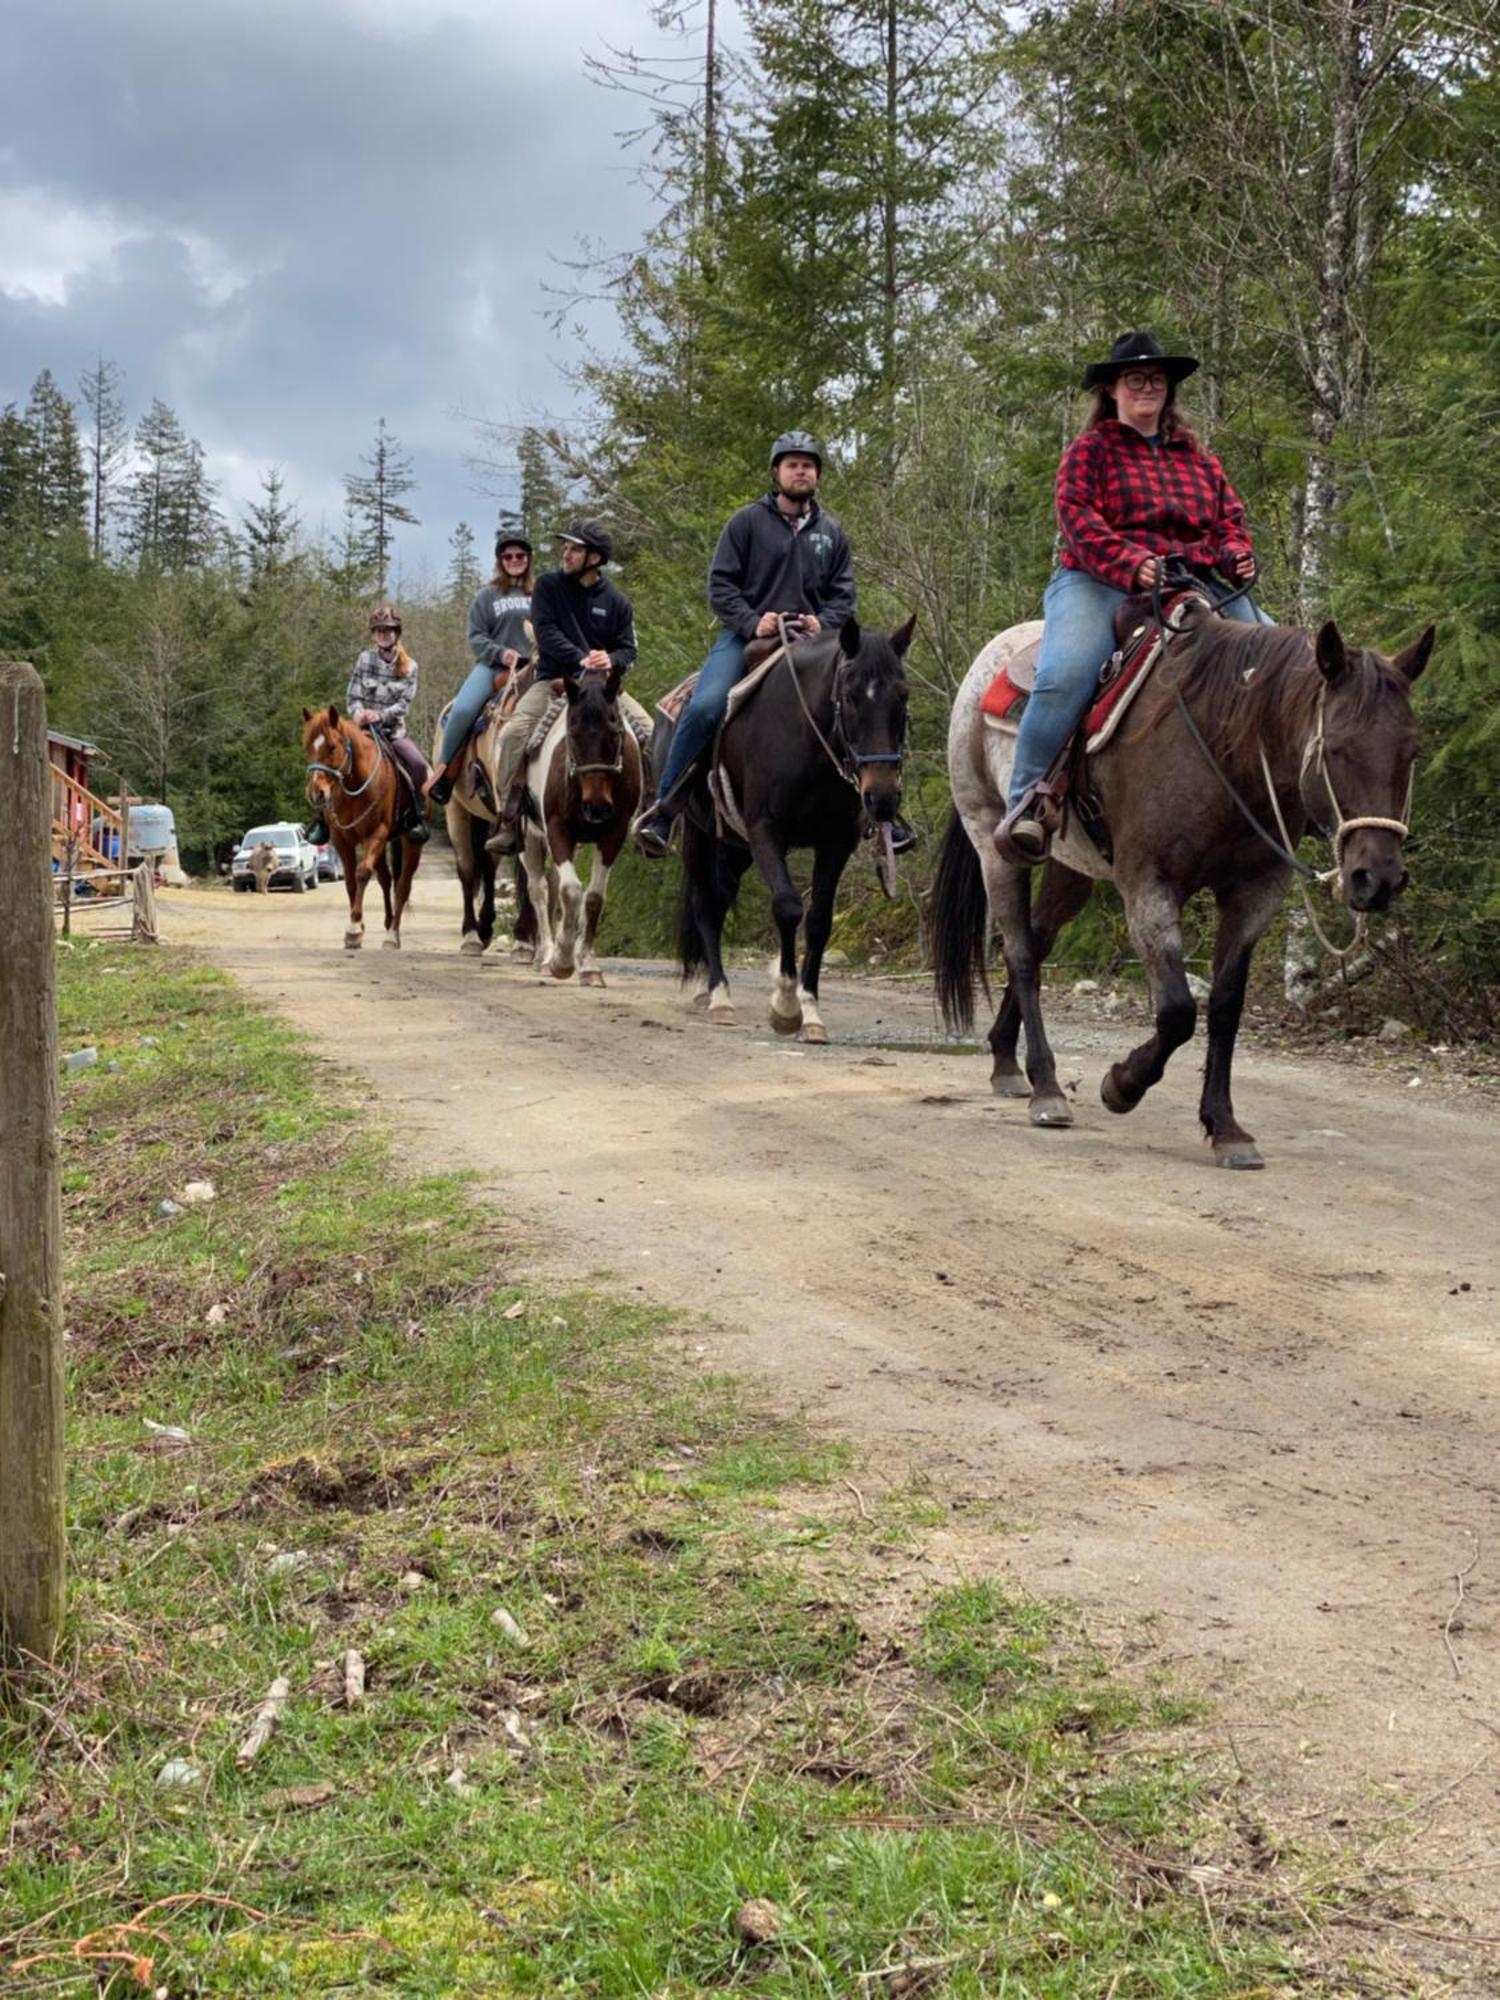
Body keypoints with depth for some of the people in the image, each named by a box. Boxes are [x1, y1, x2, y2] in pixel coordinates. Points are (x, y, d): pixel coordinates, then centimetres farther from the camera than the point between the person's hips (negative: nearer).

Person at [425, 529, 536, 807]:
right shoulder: (487, 595, 9)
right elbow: (476, 637, 4)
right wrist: (501, 653, -12)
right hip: (493, 666, -2)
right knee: (462, 710, -26)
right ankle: (444, 768, -8)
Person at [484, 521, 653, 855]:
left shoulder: (616, 600, 6)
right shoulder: (548, 586, 2)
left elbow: (628, 650, 6)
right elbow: (546, 632, -10)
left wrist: (611, 660, -18)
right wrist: (581, 658, -23)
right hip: (554, 680, -1)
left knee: (647, 730, -18)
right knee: (514, 733, -25)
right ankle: (509, 821, -20)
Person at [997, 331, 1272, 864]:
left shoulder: (1200, 460, 25)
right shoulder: (1091, 450, 9)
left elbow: (1230, 521, 21)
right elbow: (1076, 517, -6)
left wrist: (1236, 555, -4)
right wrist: (1130, 564, -23)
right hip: (1099, 581, -5)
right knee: (1066, 674, -32)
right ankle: (1025, 804, -22)